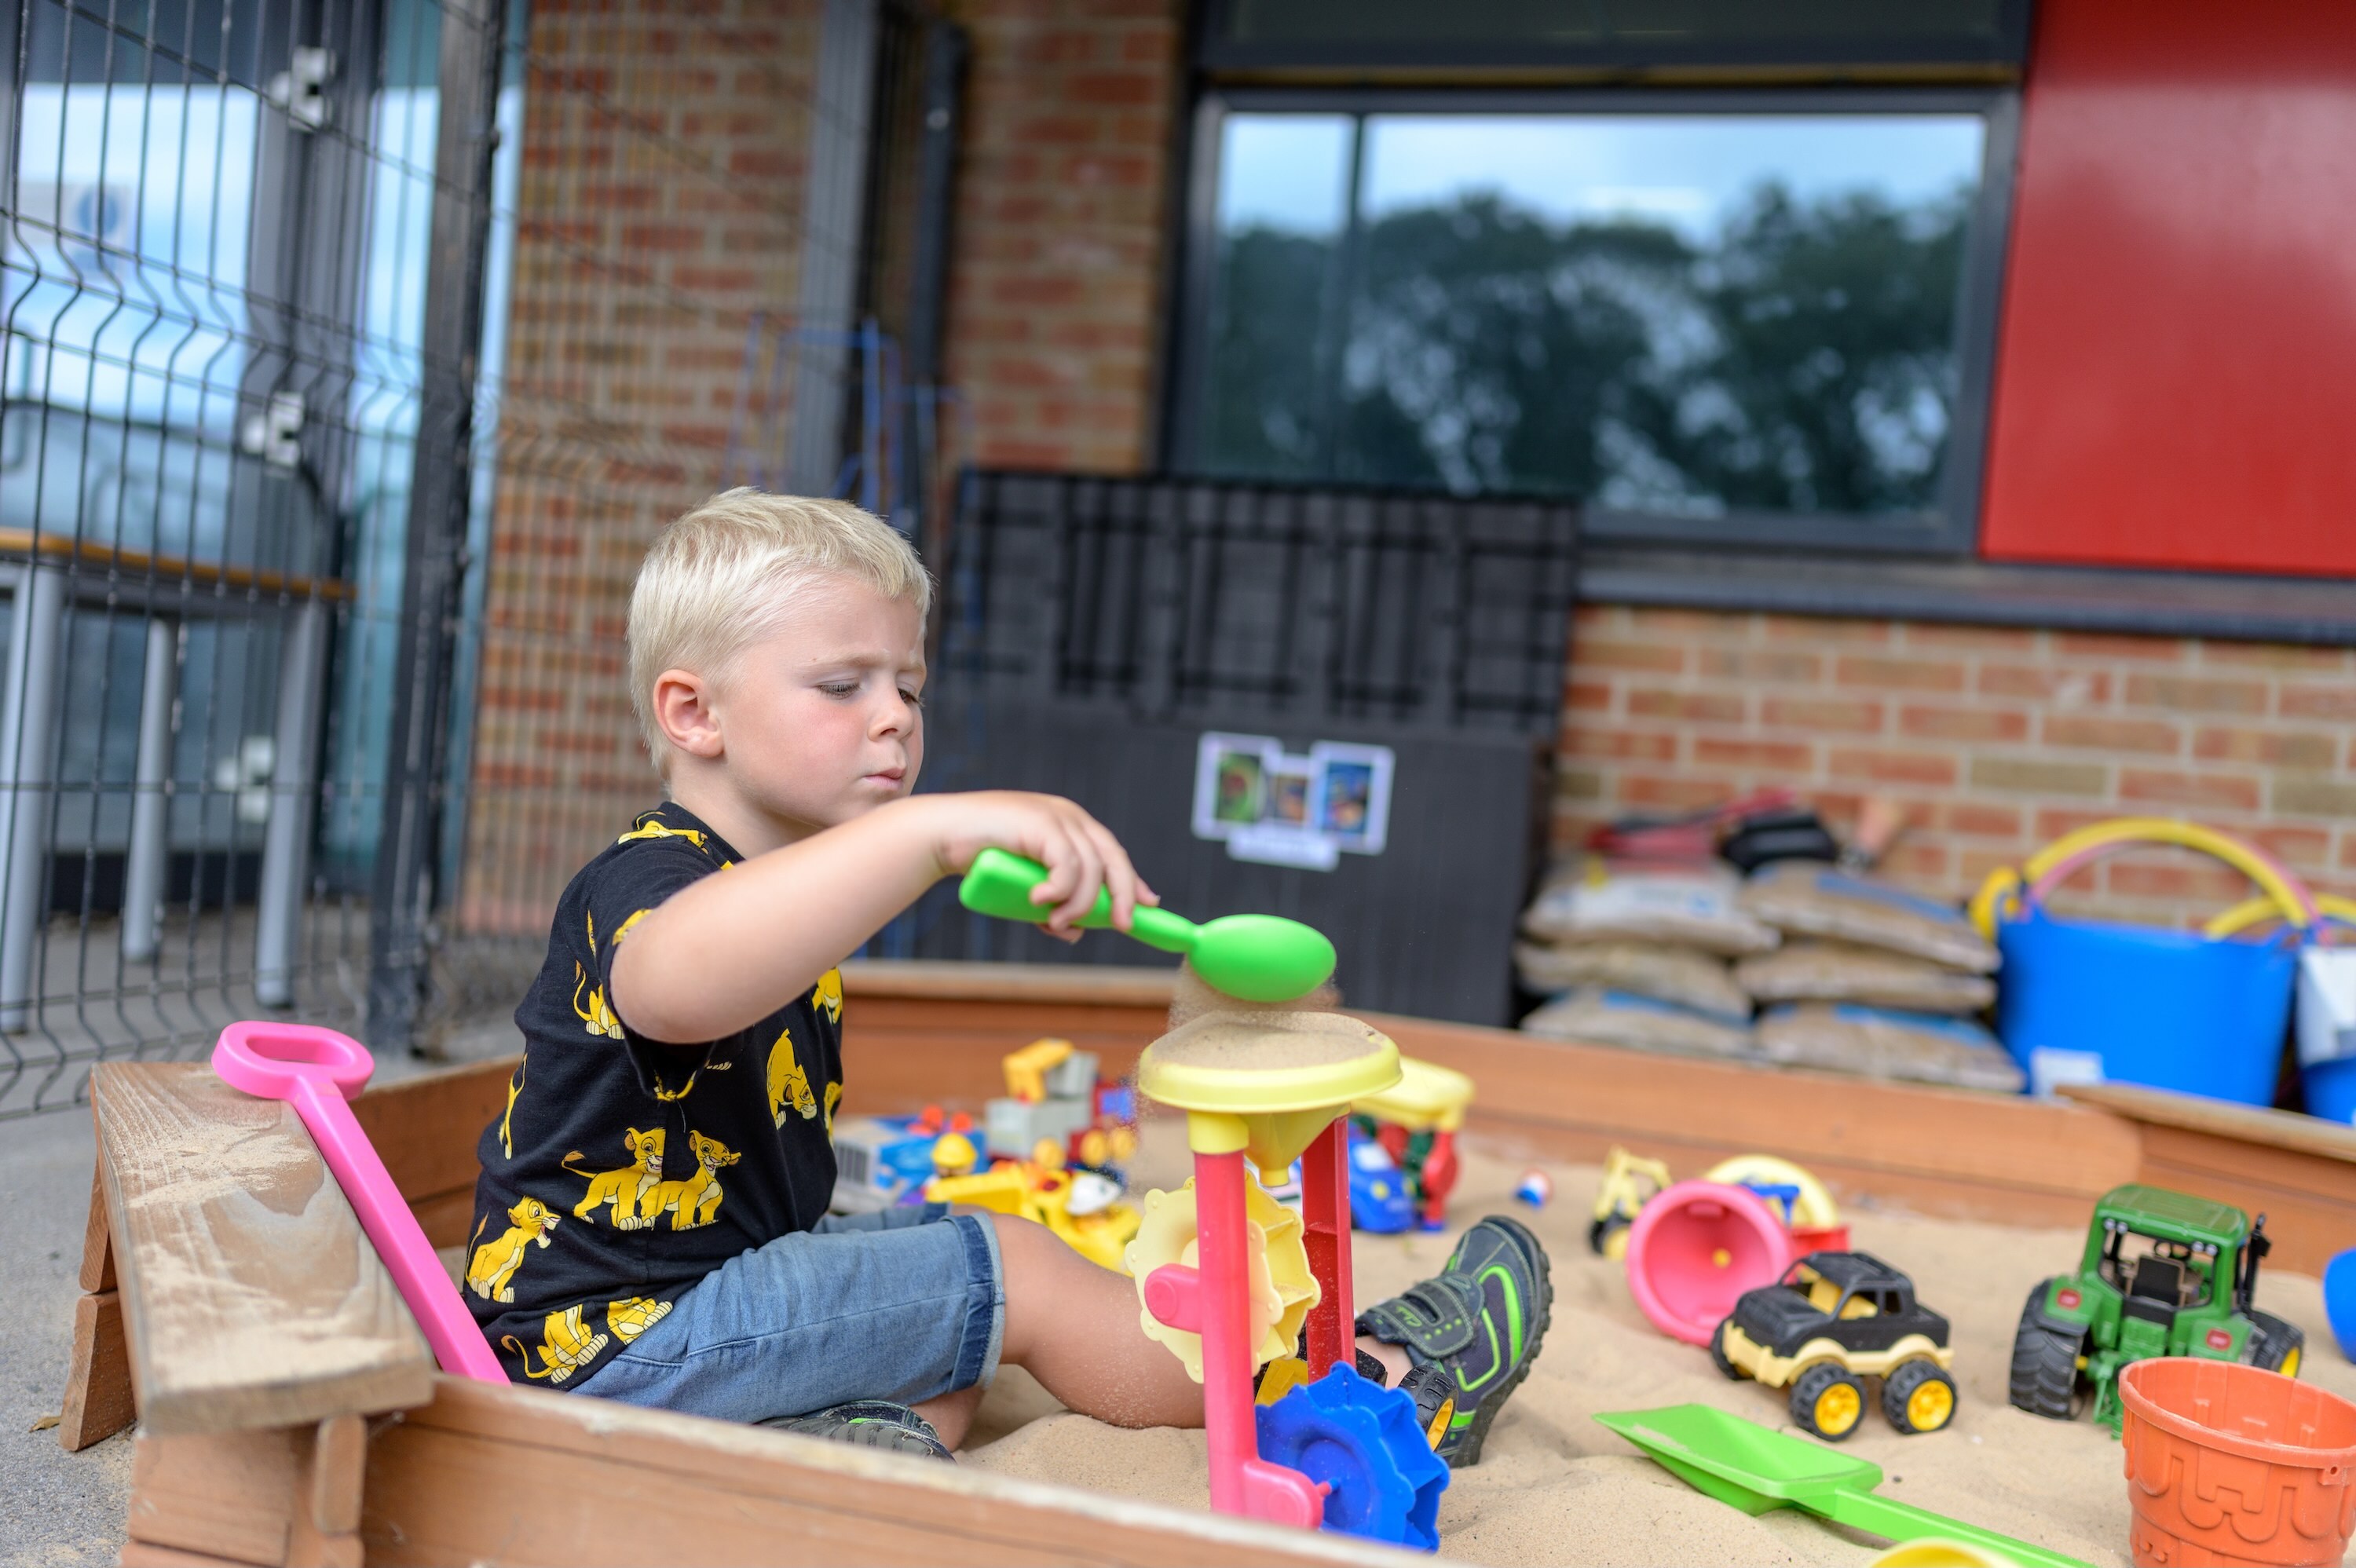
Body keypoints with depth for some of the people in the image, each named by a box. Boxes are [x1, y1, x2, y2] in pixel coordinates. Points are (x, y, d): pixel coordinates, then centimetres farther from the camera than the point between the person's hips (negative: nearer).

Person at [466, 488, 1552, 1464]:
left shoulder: (769, 889, 11)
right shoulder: (642, 884, -22)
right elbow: (671, 982, -51)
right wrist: (933, 830, -58)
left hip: (714, 1262, 10)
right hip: (613, 1340, -10)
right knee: (1013, 1277, -13)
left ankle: (875, 1430, -18)